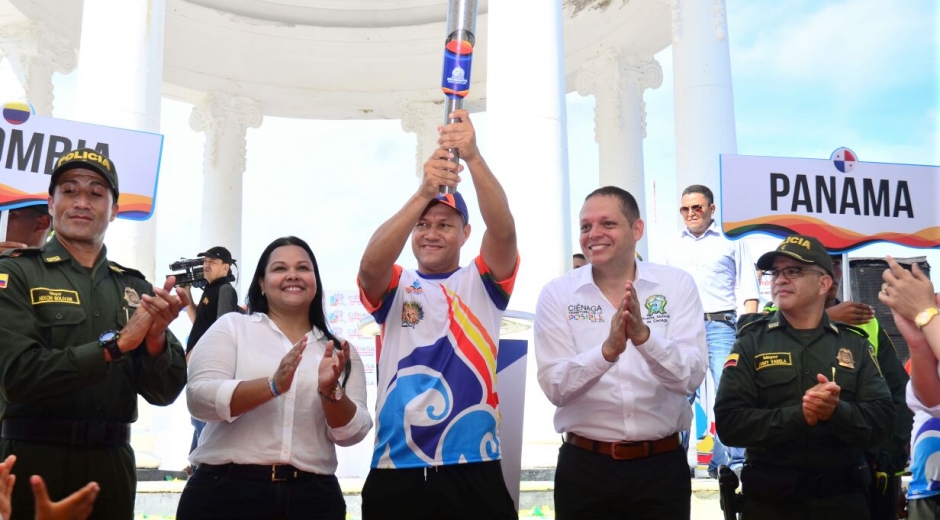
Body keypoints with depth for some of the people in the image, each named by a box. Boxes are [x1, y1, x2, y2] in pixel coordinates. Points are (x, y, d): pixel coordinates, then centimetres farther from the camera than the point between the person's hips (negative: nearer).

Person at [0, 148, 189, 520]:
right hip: (35, 460, -4)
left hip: (113, 463, 4)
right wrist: (116, 343, -18)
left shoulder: (135, 288, 6)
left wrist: (155, 338, -17)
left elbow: (164, 392, 2)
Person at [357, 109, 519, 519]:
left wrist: (474, 158, -27)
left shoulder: (482, 284, 8)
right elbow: (370, 265, -15)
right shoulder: (394, 286, 8)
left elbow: (503, 230, -11)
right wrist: (423, 192, -28)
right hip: (396, 473, 1)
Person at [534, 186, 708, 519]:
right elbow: (555, 387, -12)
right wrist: (607, 350, -28)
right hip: (584, 466, 0)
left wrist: (644, 336, -29)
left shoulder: (677, 286, -4)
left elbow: (692, 377, -13)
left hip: (662, 465, 0)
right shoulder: (557, 294, -4)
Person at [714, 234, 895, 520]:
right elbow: (730, 422, -12)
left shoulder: (855, 344, 4)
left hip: (844, 497, 2)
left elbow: (881, 421, -5)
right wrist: (798, 416, -22)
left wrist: (837, 412, -24)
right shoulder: (752, 341, -2)